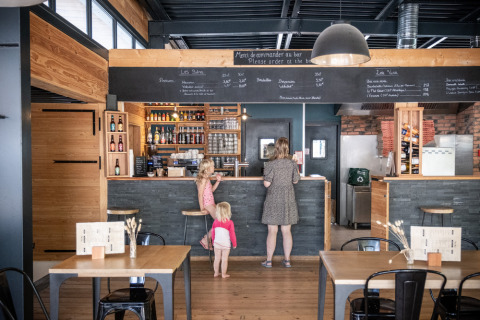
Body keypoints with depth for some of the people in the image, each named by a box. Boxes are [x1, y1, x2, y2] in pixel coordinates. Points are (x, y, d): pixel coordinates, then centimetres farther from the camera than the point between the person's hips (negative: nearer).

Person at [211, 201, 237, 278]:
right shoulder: (230, 223, -15)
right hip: (226, 244, -4)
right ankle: (223, 274, 14)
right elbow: (232, 234, -10)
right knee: (224, 259, 7)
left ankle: (216, 273, 25)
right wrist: (234, 244, 3)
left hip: (217, 243, 4)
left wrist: (213, 242, 22)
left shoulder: (215, 222, -2)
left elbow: (213, 233, 7)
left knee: (217, 258, 15)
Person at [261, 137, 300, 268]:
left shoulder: (271, 164, -13)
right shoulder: (292, 163, -4)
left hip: (273, 200, -3)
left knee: (272, 231, 5)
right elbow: (295, 181, 7)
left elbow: (266, 184, -14)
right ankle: (287, 260, 18)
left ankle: (269, 260, 13)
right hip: (288, 200, 3)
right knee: (287, 231, 10)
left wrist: (265, 177, 7)